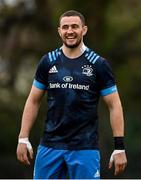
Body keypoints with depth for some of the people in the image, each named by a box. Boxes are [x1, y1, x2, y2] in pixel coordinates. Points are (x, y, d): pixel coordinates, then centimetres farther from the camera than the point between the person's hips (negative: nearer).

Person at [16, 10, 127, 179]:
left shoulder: (98, 64, -1)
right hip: (50, 144, 3)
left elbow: (114, 106, 0)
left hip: (85, 146, -3)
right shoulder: (48, 62, 7)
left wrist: (119, 147, -5)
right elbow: (33, 101, 12)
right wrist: (23, 139, 5)